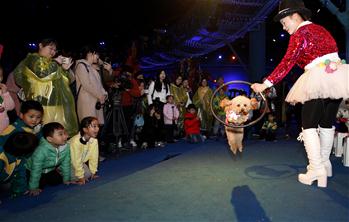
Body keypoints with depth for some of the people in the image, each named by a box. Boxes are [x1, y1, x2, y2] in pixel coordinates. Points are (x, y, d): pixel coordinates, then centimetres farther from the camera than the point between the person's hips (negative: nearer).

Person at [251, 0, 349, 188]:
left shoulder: (299, 34, -5)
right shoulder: (320, 28, 20)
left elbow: (287, 63, -17)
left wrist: (266, 84, -19)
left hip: (318, 79, -8)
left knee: (309, 125, -3)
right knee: (327, 123, 16)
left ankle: (317, 168, -7)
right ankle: (325, 162, 27)